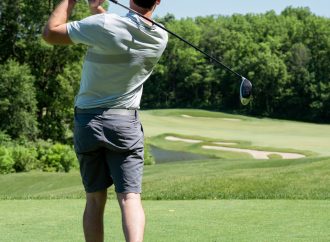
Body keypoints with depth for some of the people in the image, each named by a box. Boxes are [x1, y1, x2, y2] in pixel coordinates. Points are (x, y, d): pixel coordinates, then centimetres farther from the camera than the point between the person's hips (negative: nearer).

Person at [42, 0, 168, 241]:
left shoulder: (103, 25, -16)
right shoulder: (160, 38, -2)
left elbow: (50, 33, -4)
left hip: (87, 120, 0)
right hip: (125, 122, 1)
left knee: (95, 199, 10)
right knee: (130, 197, -7)